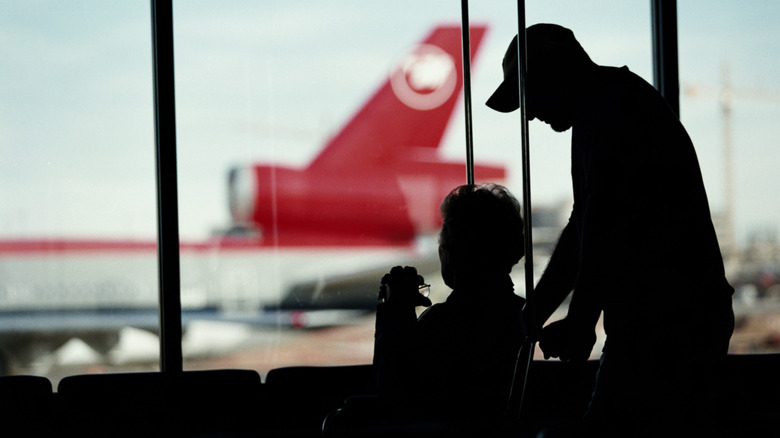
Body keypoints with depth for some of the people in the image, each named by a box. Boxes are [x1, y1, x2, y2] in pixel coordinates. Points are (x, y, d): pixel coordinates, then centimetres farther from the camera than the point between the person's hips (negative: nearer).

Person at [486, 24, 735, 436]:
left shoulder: (612, 104, -9)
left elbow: (605, 221, -19)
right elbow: (586, 226, 27)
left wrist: (580, 322, -18)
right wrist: (531, 318, 26)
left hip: (665, 320, -11)